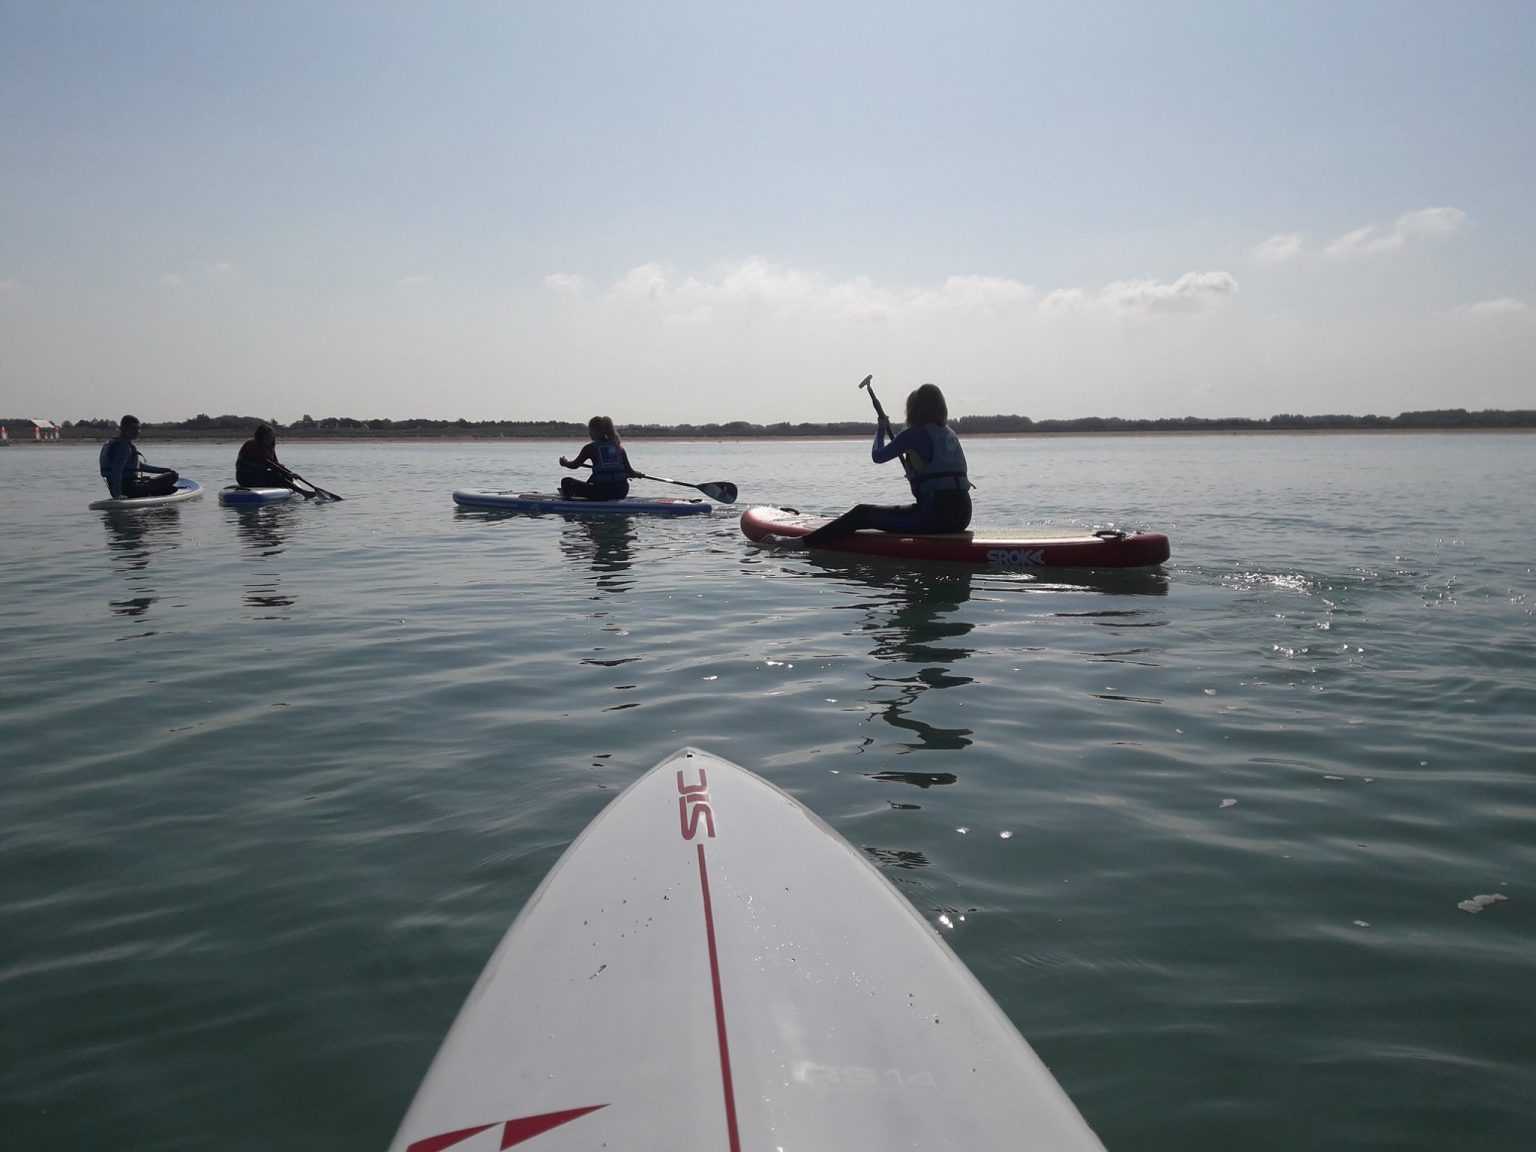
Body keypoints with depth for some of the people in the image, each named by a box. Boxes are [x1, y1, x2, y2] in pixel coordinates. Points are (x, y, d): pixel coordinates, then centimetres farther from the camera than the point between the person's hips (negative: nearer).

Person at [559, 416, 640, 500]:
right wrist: (637, 474, 32)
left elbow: (575, 465, 12)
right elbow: (629, 470, 10)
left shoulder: (590, 448, 1)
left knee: (567, 482, 11)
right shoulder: (619, 446, 10)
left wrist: (564, 463, 33)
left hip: (601, 491, -4)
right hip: (622, 491, 4)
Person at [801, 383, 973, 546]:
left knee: (861, 513, 1)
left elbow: (878, 456, 4)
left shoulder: (914, 434, -6)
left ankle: (801, 543, 0)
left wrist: (881, 430, 20)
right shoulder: (950, 434, 15)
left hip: (932, 515, -7)